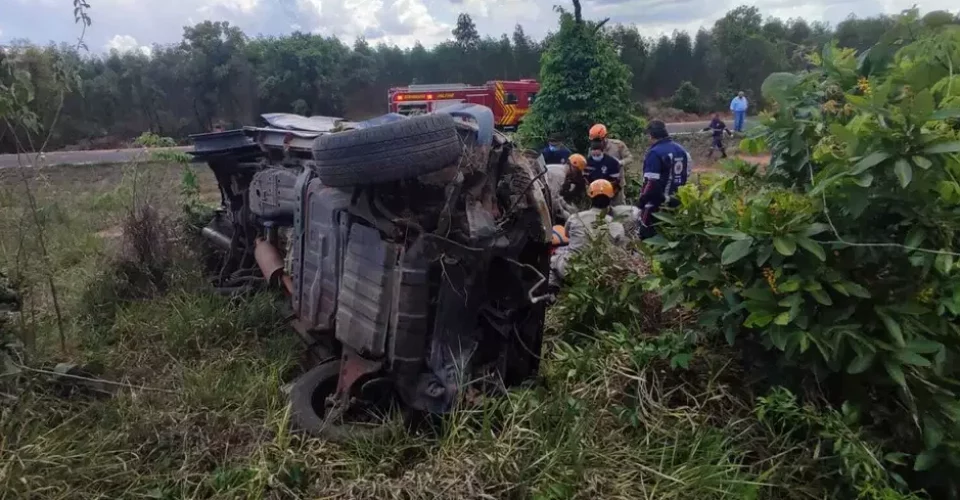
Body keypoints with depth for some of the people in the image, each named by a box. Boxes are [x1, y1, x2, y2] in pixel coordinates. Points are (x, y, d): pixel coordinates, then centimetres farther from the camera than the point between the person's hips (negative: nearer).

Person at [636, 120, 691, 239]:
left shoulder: (655, 152, -18)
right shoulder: (681, 150, 9)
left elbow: (651, 183, -23)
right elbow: (686, 175, 15)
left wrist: (641, 201, -14)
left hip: (657, 203, -9)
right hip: (676, 201, 9)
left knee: (648, 236, 0)